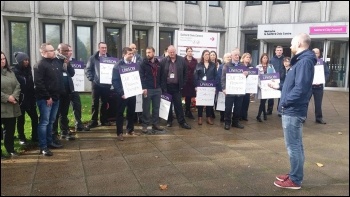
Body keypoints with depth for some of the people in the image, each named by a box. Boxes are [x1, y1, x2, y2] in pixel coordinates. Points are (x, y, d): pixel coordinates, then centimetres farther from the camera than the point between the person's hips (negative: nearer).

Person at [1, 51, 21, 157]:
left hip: (12, 107, 5)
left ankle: (10, 149, 25)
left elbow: (17, 86, 8)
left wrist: (14, 96, -9)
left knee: (11, 129, 13)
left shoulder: (10, 72, 15)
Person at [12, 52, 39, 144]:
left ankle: (35, 137, 14)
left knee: (35, 118, 4)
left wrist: (33, 97, 9)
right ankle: (22, 138, 21)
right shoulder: (15, 72, -10)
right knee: (21, 120, 7)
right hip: (20, 99, -5)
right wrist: (17, 98, -15)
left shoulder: (28, 70, 8)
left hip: (30, 99, 5)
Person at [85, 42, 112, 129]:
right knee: (95, 103, 3)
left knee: (104, 102, 10)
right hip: (96, 84, -1)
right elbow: (87, 69, 2)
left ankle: (104, 120, 21)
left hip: (106, 84, 1)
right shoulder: (93, 58, 2)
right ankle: (93, 121, 11)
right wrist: (91, 79, -7)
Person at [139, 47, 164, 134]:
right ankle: (145, 125, 11)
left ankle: (155, 124, 20)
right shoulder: (143, 63, -2)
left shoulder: (158, 63, 10)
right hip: (147, 89, -4)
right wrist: (143, 88, -16)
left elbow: (160, 76, 14)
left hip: (157, 89, 4)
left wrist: (161, 87, 9)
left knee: (156, 108, 10)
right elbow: (141, 76, -8)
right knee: (146, 108, 2)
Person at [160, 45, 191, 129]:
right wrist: (162, 86, -3)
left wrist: (182, 84, 1)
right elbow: (160, 74, 1)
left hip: (177, 86, 0)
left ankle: (182, 122, 9)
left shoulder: (182, 60, 1)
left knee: (178, 104, 3)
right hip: (166, 86, 0)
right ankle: (169, 121, 23)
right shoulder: (164, 61, -2)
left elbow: (185, 73, 6)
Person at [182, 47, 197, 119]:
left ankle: (187, 112, 15)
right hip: (185, 80, -2)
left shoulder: (195, 61, 8)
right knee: (187, 97, 1)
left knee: (189, 96, 4)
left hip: (192, 81, 2)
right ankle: (188, 112, 13)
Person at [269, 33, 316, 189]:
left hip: (293, 111, -10)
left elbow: (301, 88, -26)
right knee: (295, 145, 17)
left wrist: (285, 102, -19)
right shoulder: (301, 60, 15)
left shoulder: (305, 61, -17)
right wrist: (279, 86, 23)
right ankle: (295, 175, 29)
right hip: (292, 110, 10)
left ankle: (295, 180, 10)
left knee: (293, 146, -1)